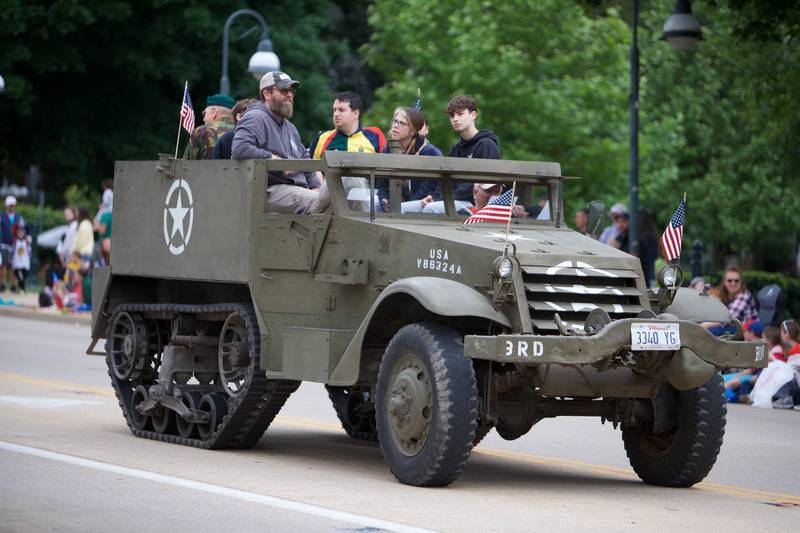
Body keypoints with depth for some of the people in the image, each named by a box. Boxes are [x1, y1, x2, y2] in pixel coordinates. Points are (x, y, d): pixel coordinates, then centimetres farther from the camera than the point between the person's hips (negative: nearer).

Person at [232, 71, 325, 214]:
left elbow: (305, 159, 35)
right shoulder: (255, 118, -3)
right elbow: (239, 149, -20)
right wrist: (275, 159, -16)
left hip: (297, 188, 9)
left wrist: (316, 185, 15)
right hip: (270, 189, -9)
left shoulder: (290, 127, 29)